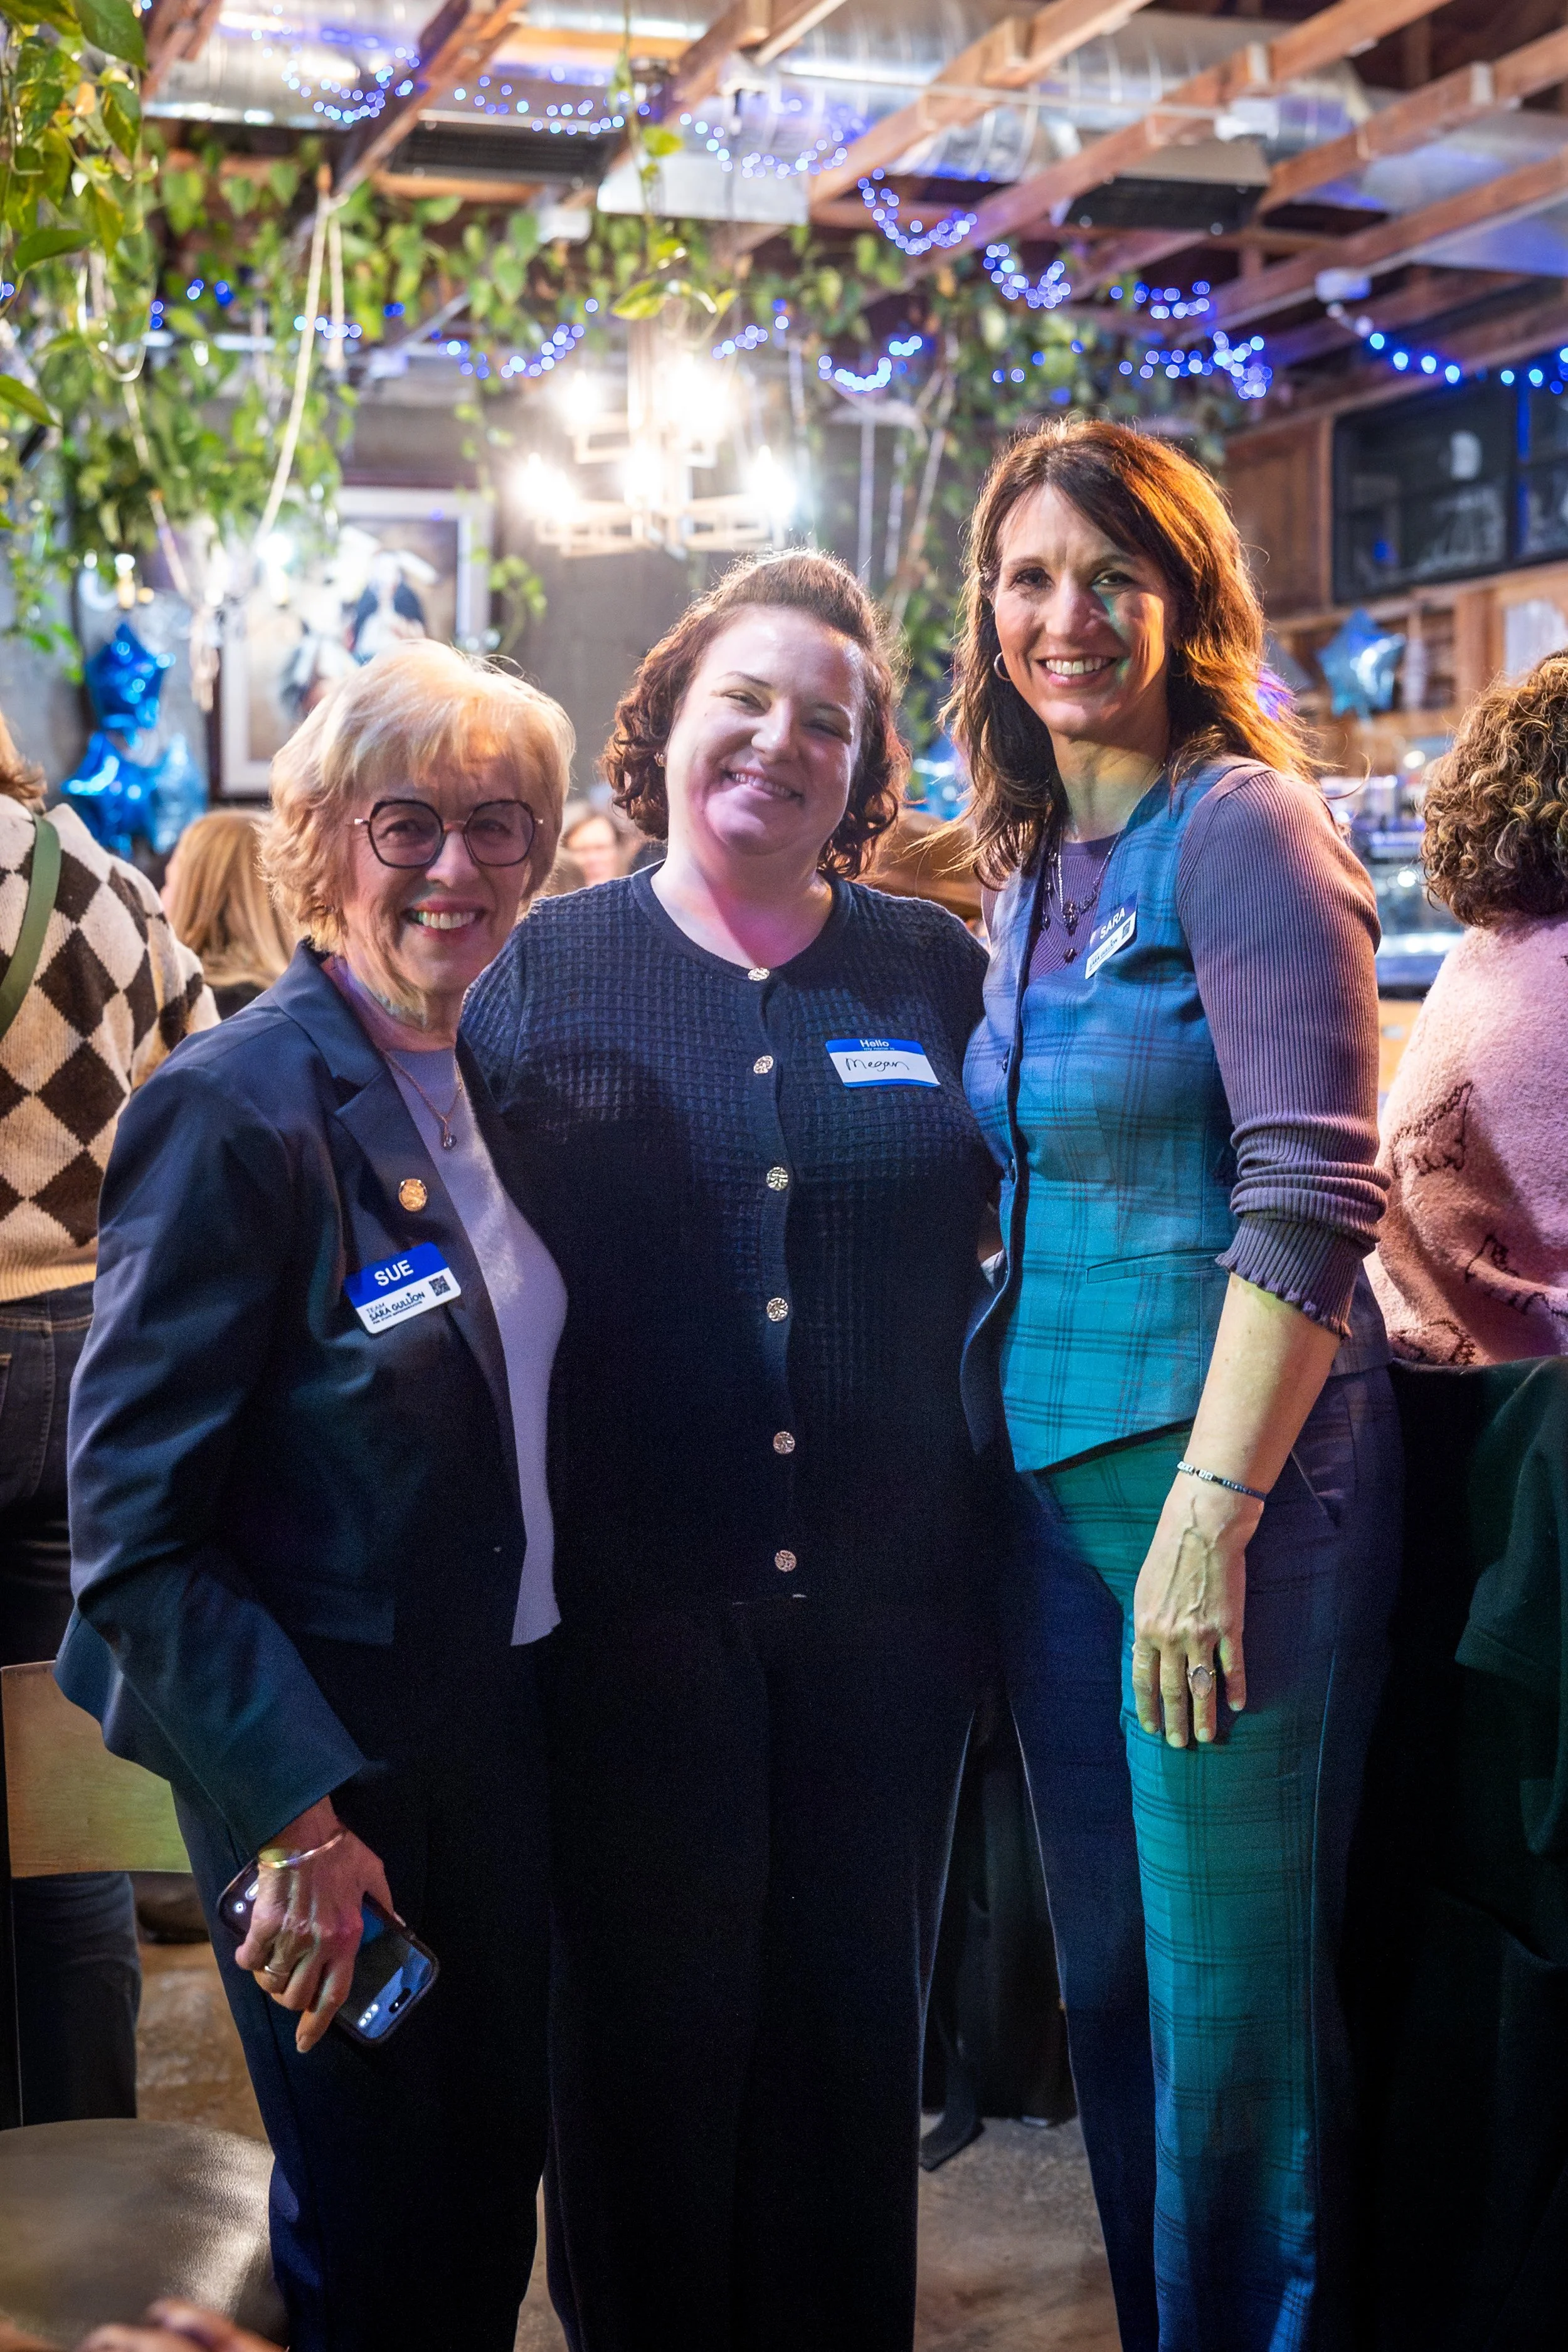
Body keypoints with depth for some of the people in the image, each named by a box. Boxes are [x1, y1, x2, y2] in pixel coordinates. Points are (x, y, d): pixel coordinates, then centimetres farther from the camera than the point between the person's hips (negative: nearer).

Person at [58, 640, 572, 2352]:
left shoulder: (494, 1088, 5)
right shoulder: (238, 1109, -19)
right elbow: (129, 1521, -20)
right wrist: (294, 1819, -21)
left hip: (506, 1728, 7)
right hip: (334, 1764, -7)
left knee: (497, 2172, 19)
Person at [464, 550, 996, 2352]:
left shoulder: (938, 973, 6)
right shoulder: (540, 969, 1)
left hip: (883, 1588, 2)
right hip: (635, 1588, -1)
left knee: (855, 2006, 15)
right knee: (650, 2015, 10)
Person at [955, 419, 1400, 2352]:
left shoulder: (1239, 827, -10)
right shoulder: (1032, 868, 13)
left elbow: (1312, 1196, -17)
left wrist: (1210, 1513, -21)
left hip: (1226, 1467, -7)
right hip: (1054, 1467, 7)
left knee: (1227, 1991, 3)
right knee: (1109, 1974, 15)